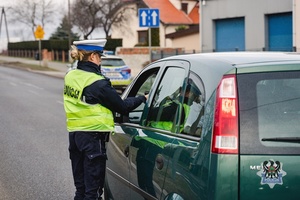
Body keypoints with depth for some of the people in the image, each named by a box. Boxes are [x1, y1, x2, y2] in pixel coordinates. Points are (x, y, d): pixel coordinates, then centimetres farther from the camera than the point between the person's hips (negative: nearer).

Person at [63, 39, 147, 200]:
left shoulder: (70, 77, 6)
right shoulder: (97, 83, -17)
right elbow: (122, 107, -9)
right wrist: (143, 98, 4)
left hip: (74, 134, 8)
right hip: (93, 137, -8)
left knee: (81, 187, 17)